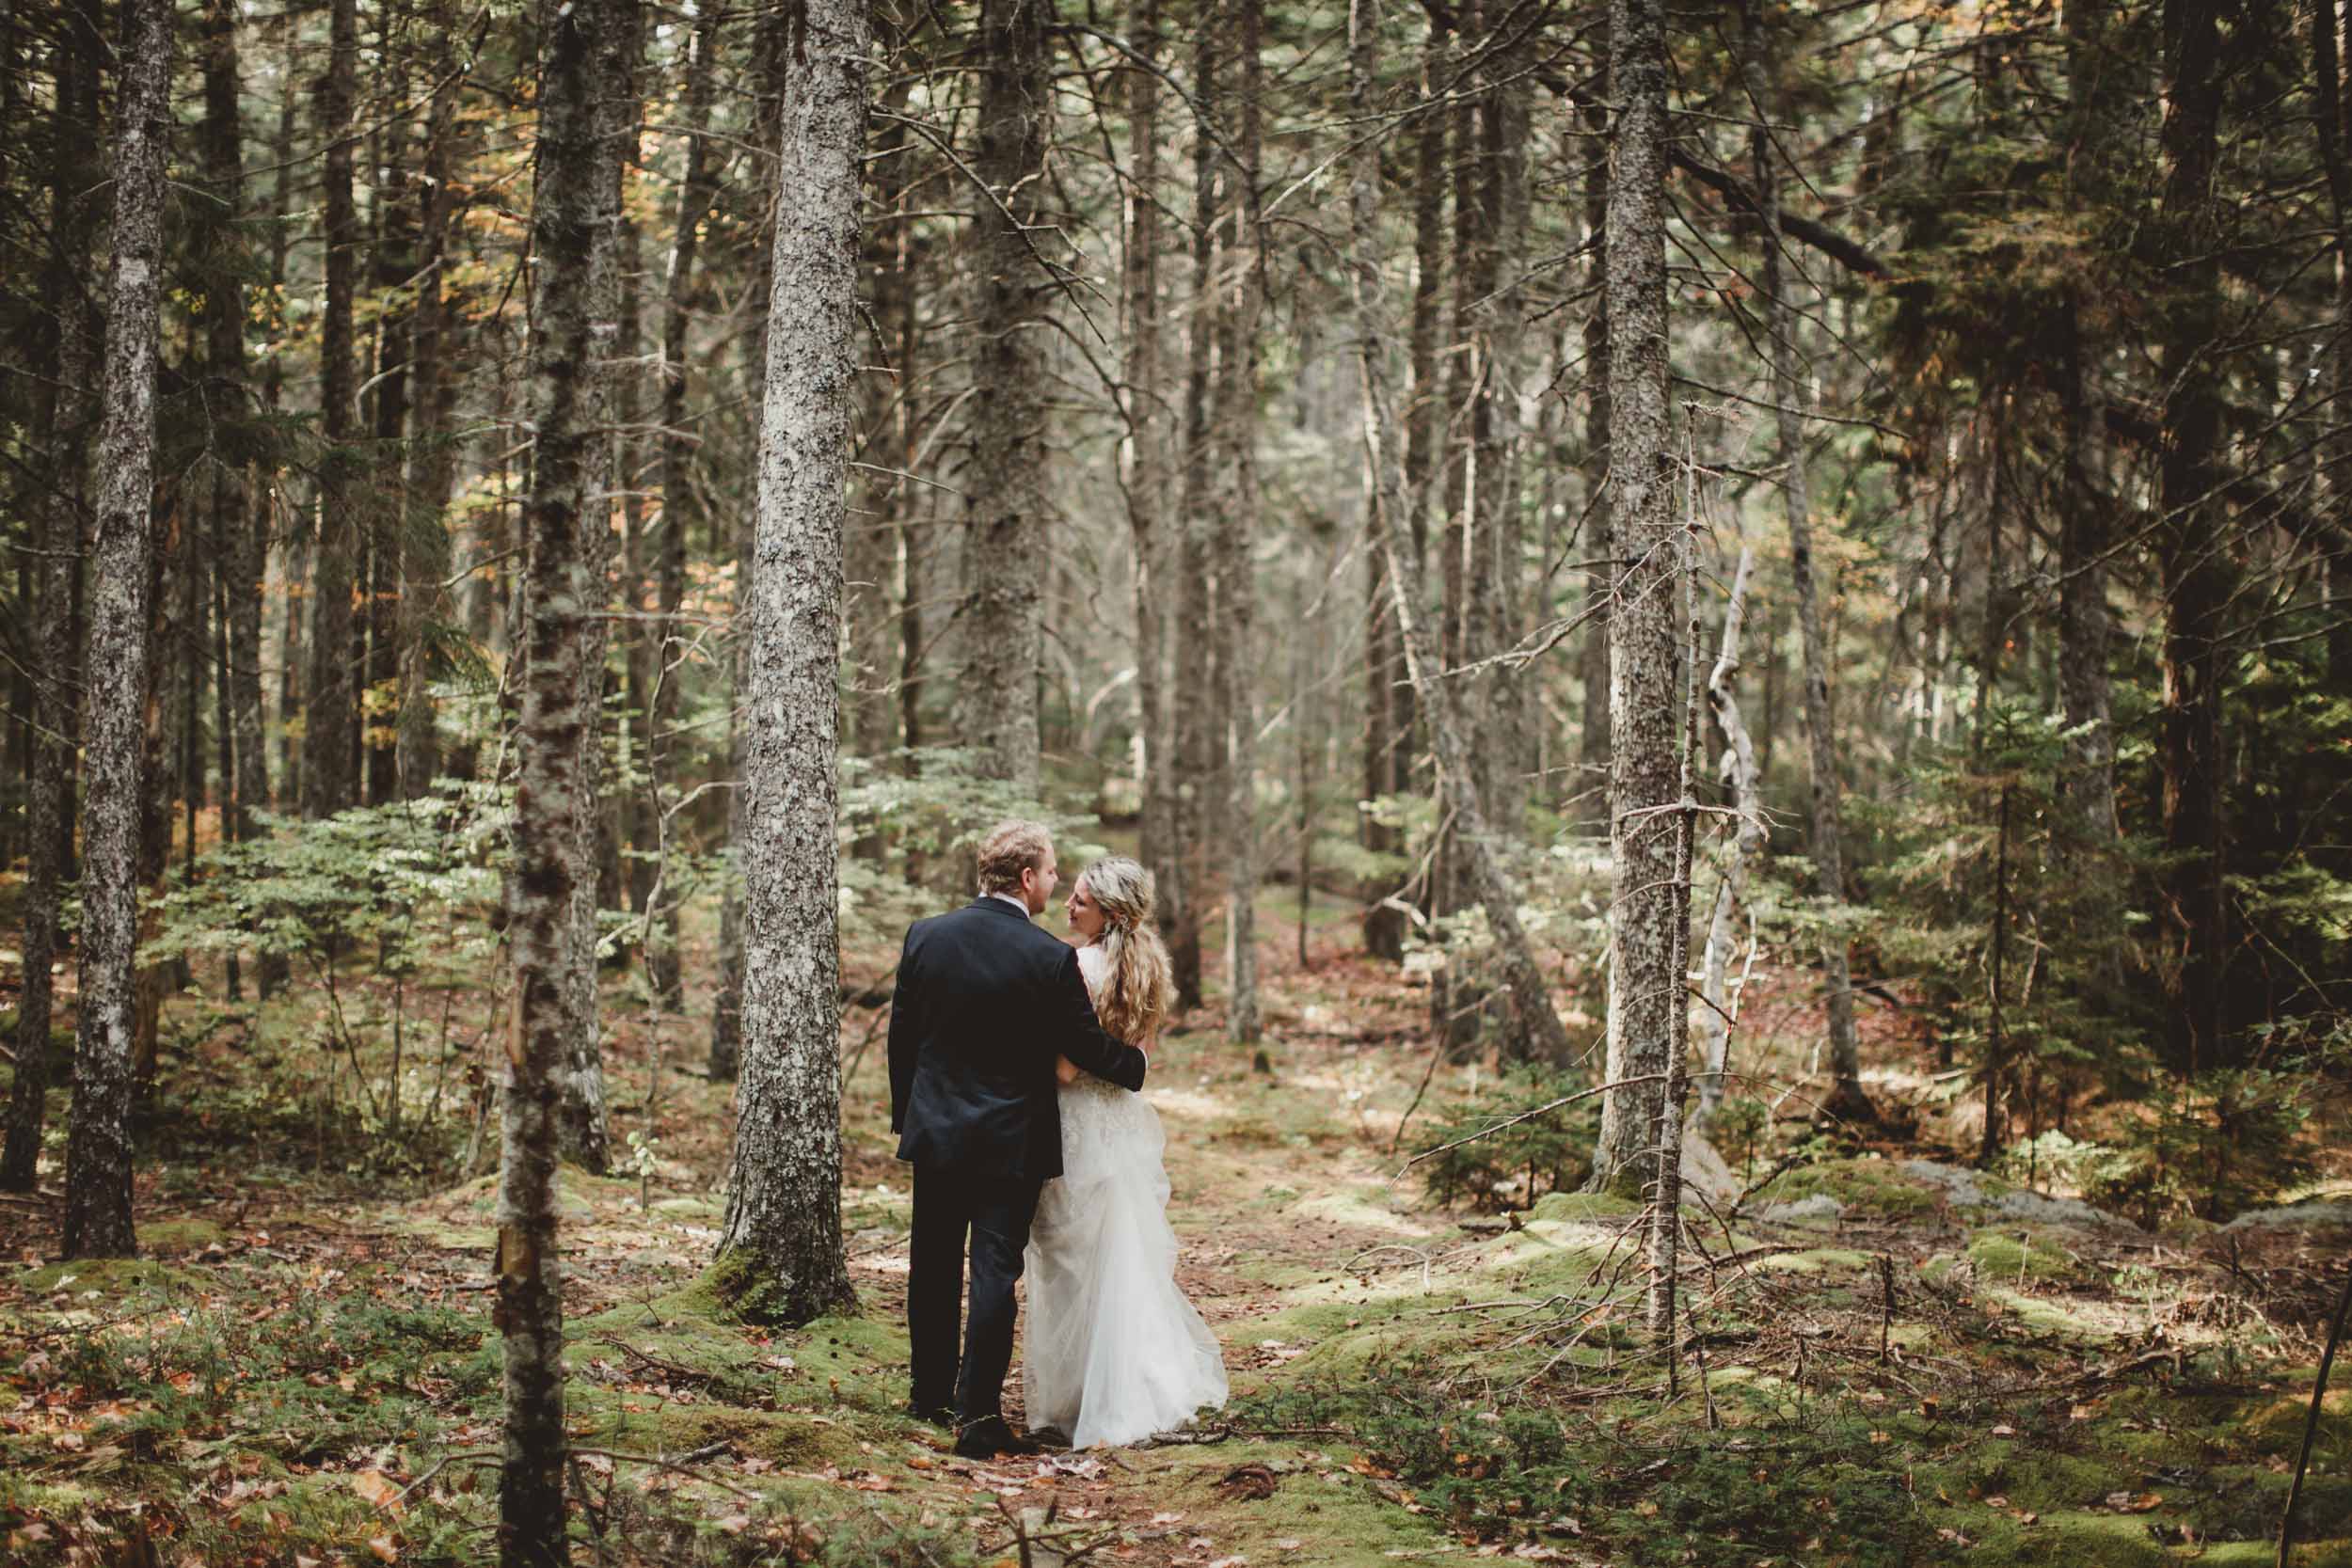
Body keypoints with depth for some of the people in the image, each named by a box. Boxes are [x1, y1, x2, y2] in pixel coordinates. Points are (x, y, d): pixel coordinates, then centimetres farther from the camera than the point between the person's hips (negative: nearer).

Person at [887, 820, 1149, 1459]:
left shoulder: (925, 935, -3)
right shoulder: (1051, 958, -16)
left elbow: (901, 1036, 6)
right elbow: (1088, 1047, -7)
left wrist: (905, 1113, 18)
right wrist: (1136, 1064, 14)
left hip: (934, 1132, 4)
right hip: (1010, 1142, -4)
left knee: (934, 1269, 16)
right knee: (994, 1272, -1)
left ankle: (932, 1393, 29)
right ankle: (978, 1416, -5)